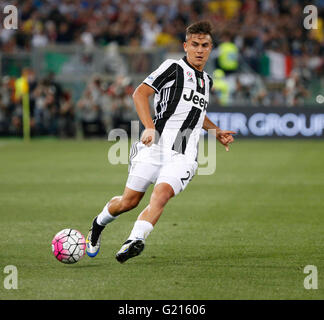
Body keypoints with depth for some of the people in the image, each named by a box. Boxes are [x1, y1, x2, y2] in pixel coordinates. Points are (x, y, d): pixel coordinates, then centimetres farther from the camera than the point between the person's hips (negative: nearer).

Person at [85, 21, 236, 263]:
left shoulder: (207, 81, 22)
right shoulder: (173, 68, 2)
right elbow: (140, 93, -8)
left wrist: (217, 132, 27)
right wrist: (149, 127, -21)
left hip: (183, 156, 3)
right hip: (155, 144, -3)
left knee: (161, 195, -24)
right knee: (129, 201, -2)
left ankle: (135, 241, -39)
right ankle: (98, 224, 28)